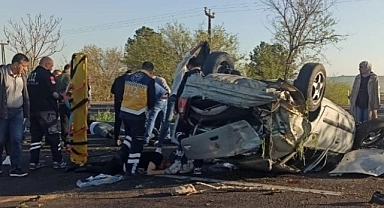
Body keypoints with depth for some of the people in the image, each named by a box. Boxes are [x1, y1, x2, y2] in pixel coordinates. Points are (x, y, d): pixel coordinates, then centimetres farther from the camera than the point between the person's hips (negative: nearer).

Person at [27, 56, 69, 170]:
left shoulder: (31, 75, 14)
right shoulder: (47, 75, -11)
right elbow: (53, 92, -16)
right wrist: (62, 98, 3)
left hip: (33, 110, 8)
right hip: (46, 110, -8)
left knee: (35, 136, 11)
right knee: (53, 136, 1)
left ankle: (33, 162, 11)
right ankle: (58, 161, 5)